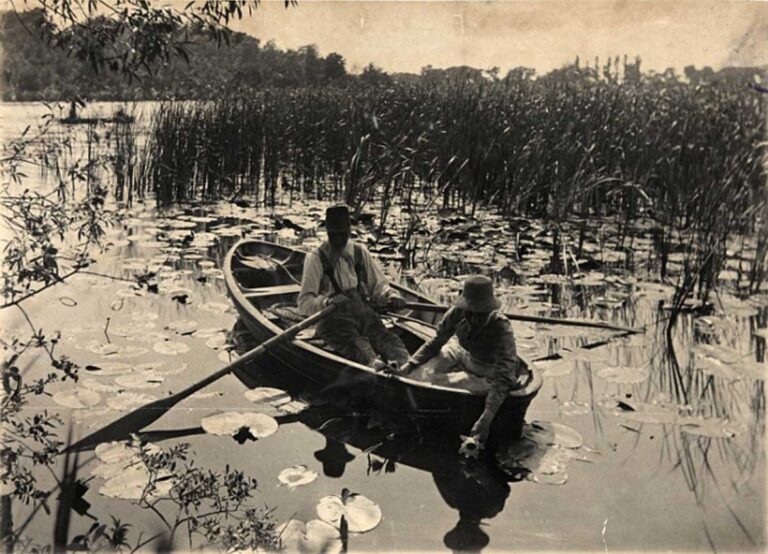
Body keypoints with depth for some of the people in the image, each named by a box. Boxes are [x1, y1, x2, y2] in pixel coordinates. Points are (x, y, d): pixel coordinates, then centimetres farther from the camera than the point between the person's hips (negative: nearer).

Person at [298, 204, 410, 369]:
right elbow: (304, 302, 0)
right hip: (333, 316, -3)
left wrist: (391, 295, -1)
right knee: (354, 342, -37)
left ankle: (401, 362, -61)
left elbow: (378, 285, 23)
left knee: (384, 336, -31)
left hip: (362, 310, 4)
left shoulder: (360, 252, 21)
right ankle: (373, 362, -68)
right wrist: (326, 301, -23)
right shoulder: (316, 258, 7)